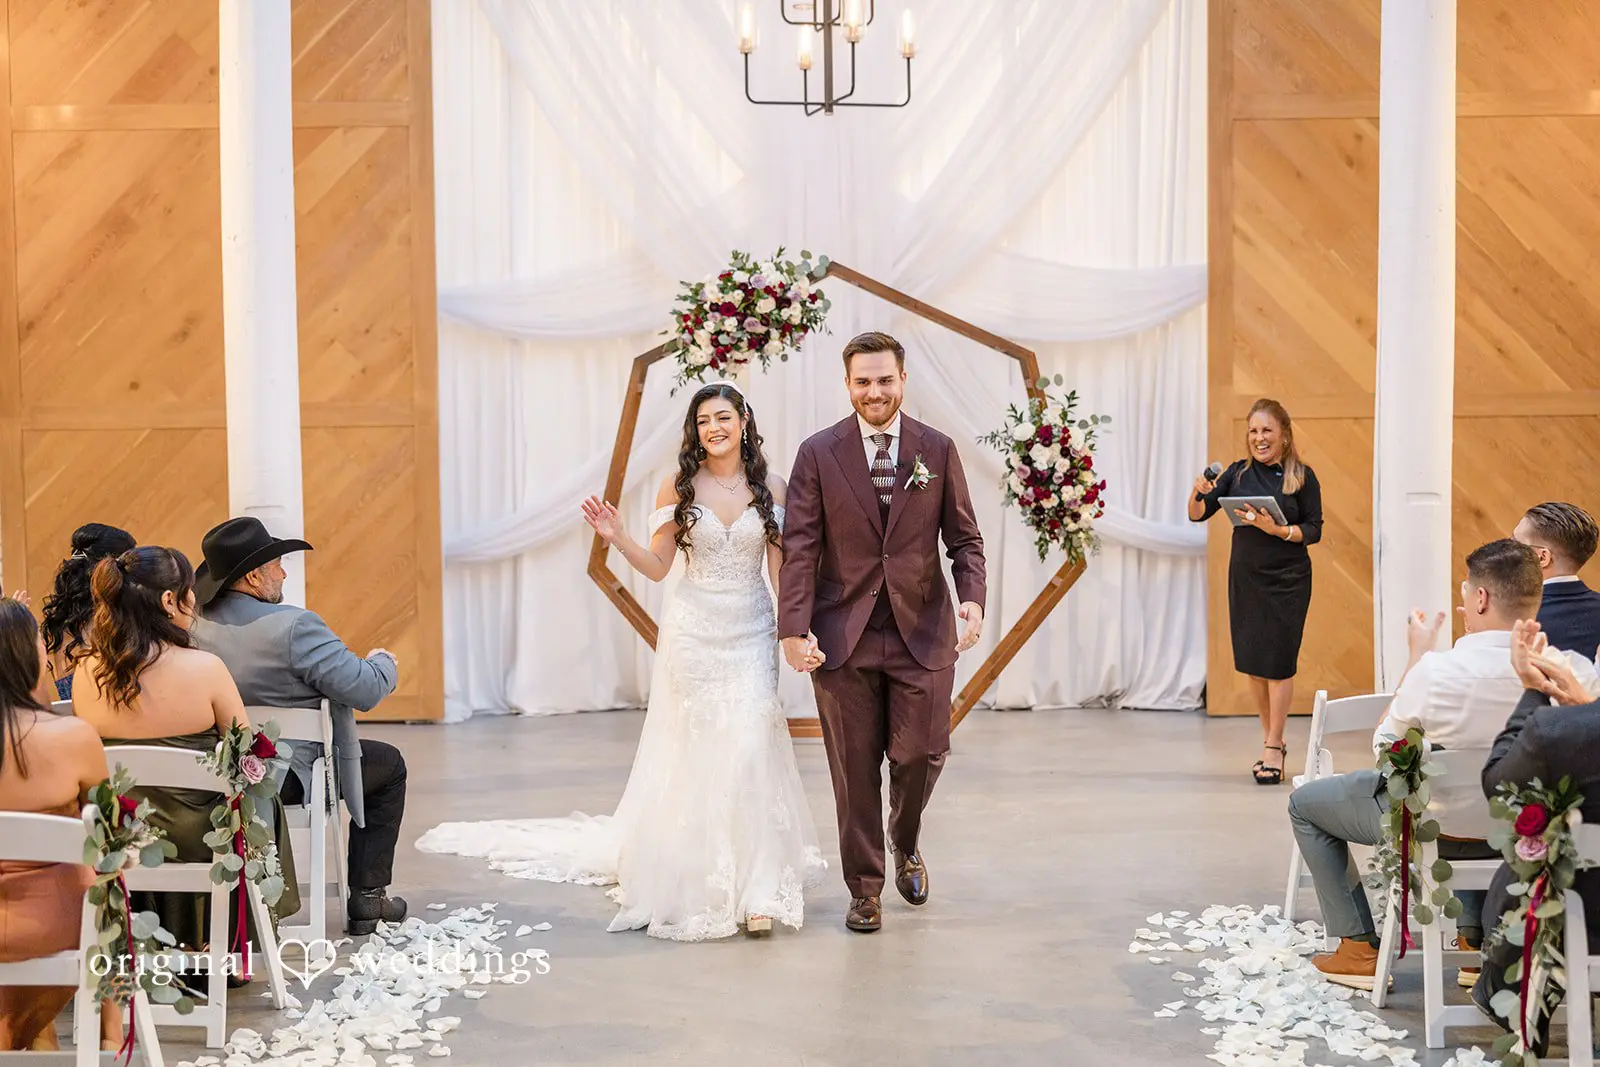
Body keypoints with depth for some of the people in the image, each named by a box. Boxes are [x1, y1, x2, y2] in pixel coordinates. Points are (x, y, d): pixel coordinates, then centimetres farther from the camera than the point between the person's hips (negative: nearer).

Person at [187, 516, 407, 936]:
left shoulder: (197, 624, -1)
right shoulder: (294, 625, -24)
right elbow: (365, 690, -22)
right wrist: (383, 663, 1)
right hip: (290, 776, -7)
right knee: (388, 764, 18)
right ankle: (367, 899, 18)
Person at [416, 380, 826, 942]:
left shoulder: (771, 489, 3)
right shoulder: (680, 486, 0)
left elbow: (781, 570, 3)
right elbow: (658, 566, 2)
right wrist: (618, 538, -14)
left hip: (751, 636, 0)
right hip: (693, 633, 0)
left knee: (750, 748, -9)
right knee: (693, 752, 2)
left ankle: (755, 889, -3)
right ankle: (696, 880, 16)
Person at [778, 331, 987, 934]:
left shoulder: (938, 450, 4)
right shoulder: (818, 453, 0)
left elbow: (964, 538, 5)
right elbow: (800, 547, -3)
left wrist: (972, 598, -13)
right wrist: (795, 628, -12)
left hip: (922, 633, 1)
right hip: (843, 635, -1)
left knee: (922, 753, -1)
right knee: (855, 769, 4)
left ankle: (906, 844, 32)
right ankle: (865, 889, 19)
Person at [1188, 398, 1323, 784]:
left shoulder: (1302, 476, -5)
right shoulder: (1238, 473, 4)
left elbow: (1314, 530, -6)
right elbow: (1198, 515, 3)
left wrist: (1277, 529, -21)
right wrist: (1199, 493, -17)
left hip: (1287, 579, -4)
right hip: (1245, 577, 4)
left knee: (1278, 663, -3)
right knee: (1252, 663, 10)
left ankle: (1273, 751, 4)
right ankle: (1274, 741, 25)